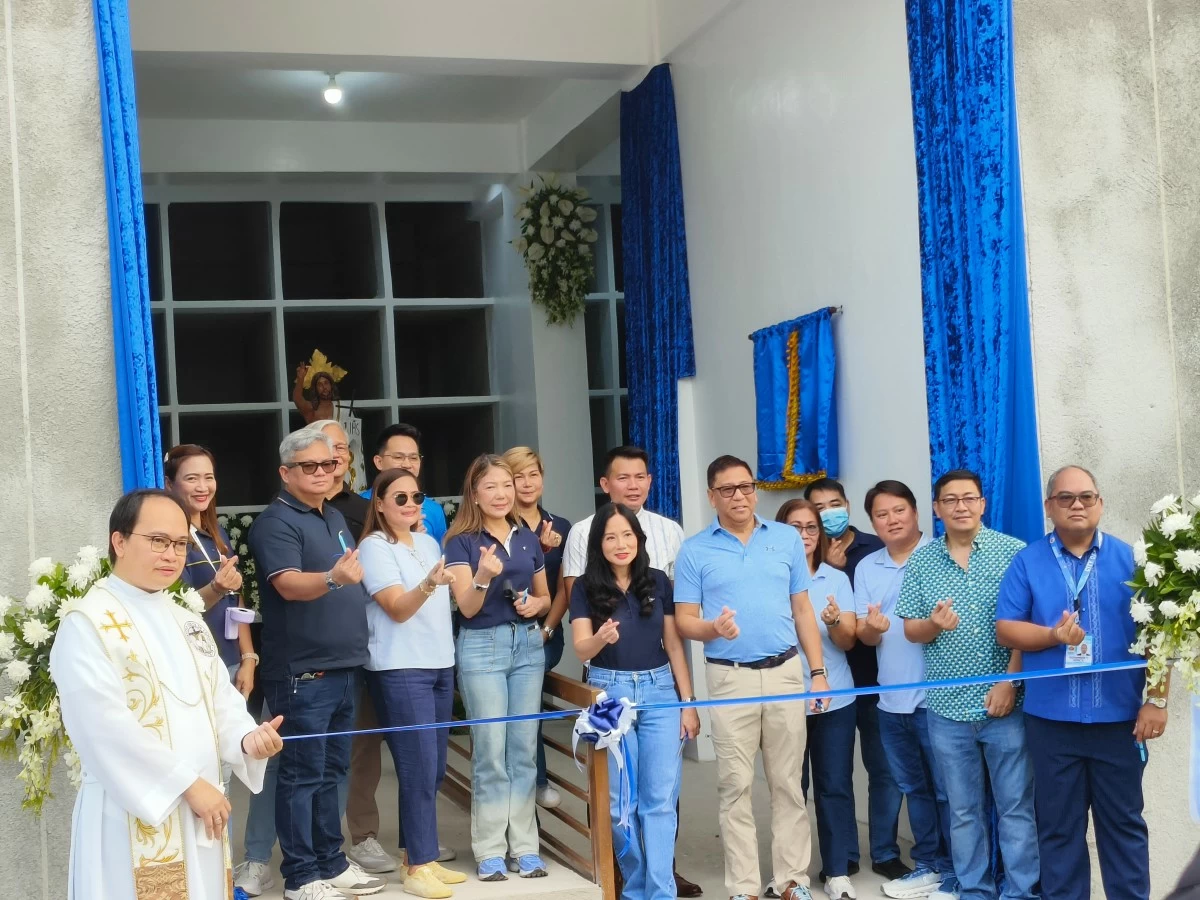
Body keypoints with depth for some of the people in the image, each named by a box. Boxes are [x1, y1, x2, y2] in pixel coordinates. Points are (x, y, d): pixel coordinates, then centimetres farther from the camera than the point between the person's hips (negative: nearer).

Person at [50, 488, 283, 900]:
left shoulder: (187, 622, 15)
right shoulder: (87, 623, -9)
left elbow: (221, 699, 11)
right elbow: (107, 729, -18)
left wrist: (246, 738, -11)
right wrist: (188, 783, -17)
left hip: (202, 812, 7)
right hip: (133, 819, -7)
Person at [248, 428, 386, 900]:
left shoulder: (335, 517, 14)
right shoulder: (276, 521, -12)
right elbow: (288, 584, -28)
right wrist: (333, 579, -44)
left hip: (344, 667, 8)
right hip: (302, 672, -8)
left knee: (331, 771, 15)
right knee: (302, 774, -2)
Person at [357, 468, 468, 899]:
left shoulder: (429, 543, 13)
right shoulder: (374, 547, -9)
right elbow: (397, 608, -19)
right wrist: (429, 583, -34)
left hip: (440, 665, 7)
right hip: (401, 671, -7)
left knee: (433, 769, 10)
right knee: (419, 769, -7)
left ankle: (420, 855, 20)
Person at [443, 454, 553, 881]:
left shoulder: (528, 538, 9)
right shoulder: (461, 542, -5)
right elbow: (467, 607, -12)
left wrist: (536, 604, -4)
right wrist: (484, 577, -31)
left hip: (528, 645, 4)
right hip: (482, 647, -4)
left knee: (524, 749, 7)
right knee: (490, 752, -2)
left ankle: (524, 847, 14)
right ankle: (490, 851, 7)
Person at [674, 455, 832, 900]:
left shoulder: (788, 538, 7)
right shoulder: (694, 550, 1)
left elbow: (802, 609, 10)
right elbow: (684, 620, 1)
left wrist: (818, 671, 5)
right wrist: (713, 628, -20)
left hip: (785, 672, 2)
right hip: (729, 678, -1)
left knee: (788, 782, 7)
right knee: (735, 786, 2)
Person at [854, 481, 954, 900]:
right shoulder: (866, 567, 10)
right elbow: (863, 636, 8)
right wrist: (871, 627, -14)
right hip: (891, 699, 6)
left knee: (947, 787, 1)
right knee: (914, 787, 16)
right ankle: (929, 864, 28)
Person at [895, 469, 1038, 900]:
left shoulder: (1013, 552, -2)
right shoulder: (920, 561, 5)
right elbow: (910, 629, 7)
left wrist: (1009, 682, -12)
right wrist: (933, 625, -15)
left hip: (1005, 703, -2)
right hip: (948, 706, 3)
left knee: (1017, 807, 2)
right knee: (963, 811, 11)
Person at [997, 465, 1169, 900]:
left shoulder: (1128, 559, 1)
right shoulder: (1027, 562, 2)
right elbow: (1005, 629, -1)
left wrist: (1156, 699, -5)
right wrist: (1054, 635, -17)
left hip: (1118, 715, 0)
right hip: (1051, 718, 0)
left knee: (1123, 822, 9)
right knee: (1058, 826, 10)